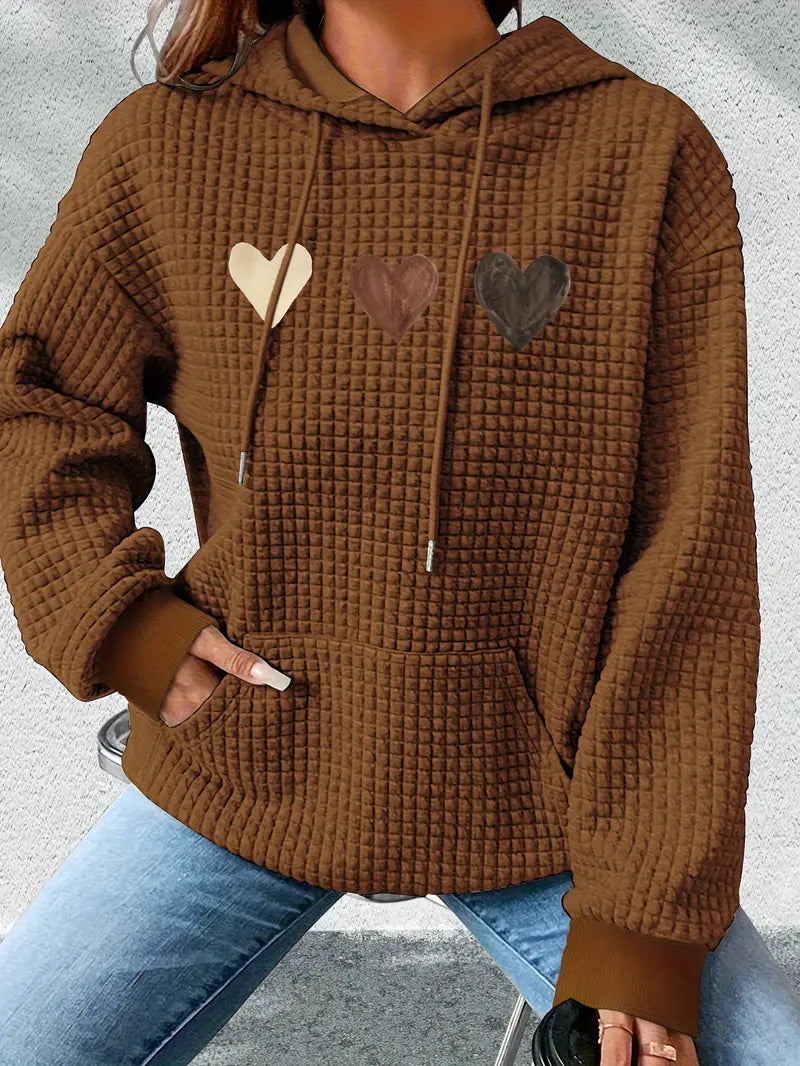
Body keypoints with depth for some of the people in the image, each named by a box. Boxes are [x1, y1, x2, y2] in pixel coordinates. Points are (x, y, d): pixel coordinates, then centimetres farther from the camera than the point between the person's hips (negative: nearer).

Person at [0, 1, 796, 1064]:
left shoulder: (650, 149, -7)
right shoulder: (166, 143, -3)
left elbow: (692, 564, -9)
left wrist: (646, 913, -11)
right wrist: (115, 618, -7)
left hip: (545, 804, 0)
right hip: (246, 779, 1)